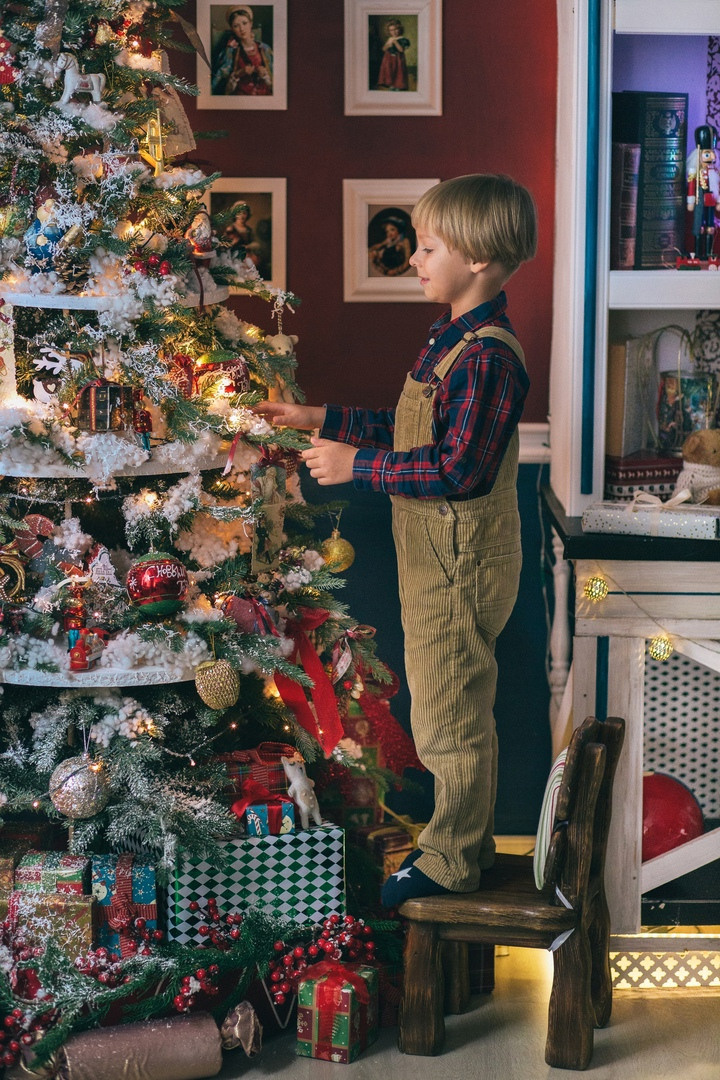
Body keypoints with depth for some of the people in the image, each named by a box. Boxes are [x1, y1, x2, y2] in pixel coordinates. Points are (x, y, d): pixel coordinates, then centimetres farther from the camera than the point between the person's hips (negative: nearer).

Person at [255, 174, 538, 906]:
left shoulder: (486, 357, -23)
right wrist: (324, 421, 14)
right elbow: (414, 433, 17)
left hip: (456, 571, -10)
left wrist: (358, 465, -22)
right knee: (458, 713, 20)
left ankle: (451, 861, 17)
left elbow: (460, 468, -27)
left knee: (448, 719, 3)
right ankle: (467, 839, 33)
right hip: (439, 565, 10)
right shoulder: (456, 340, 10)